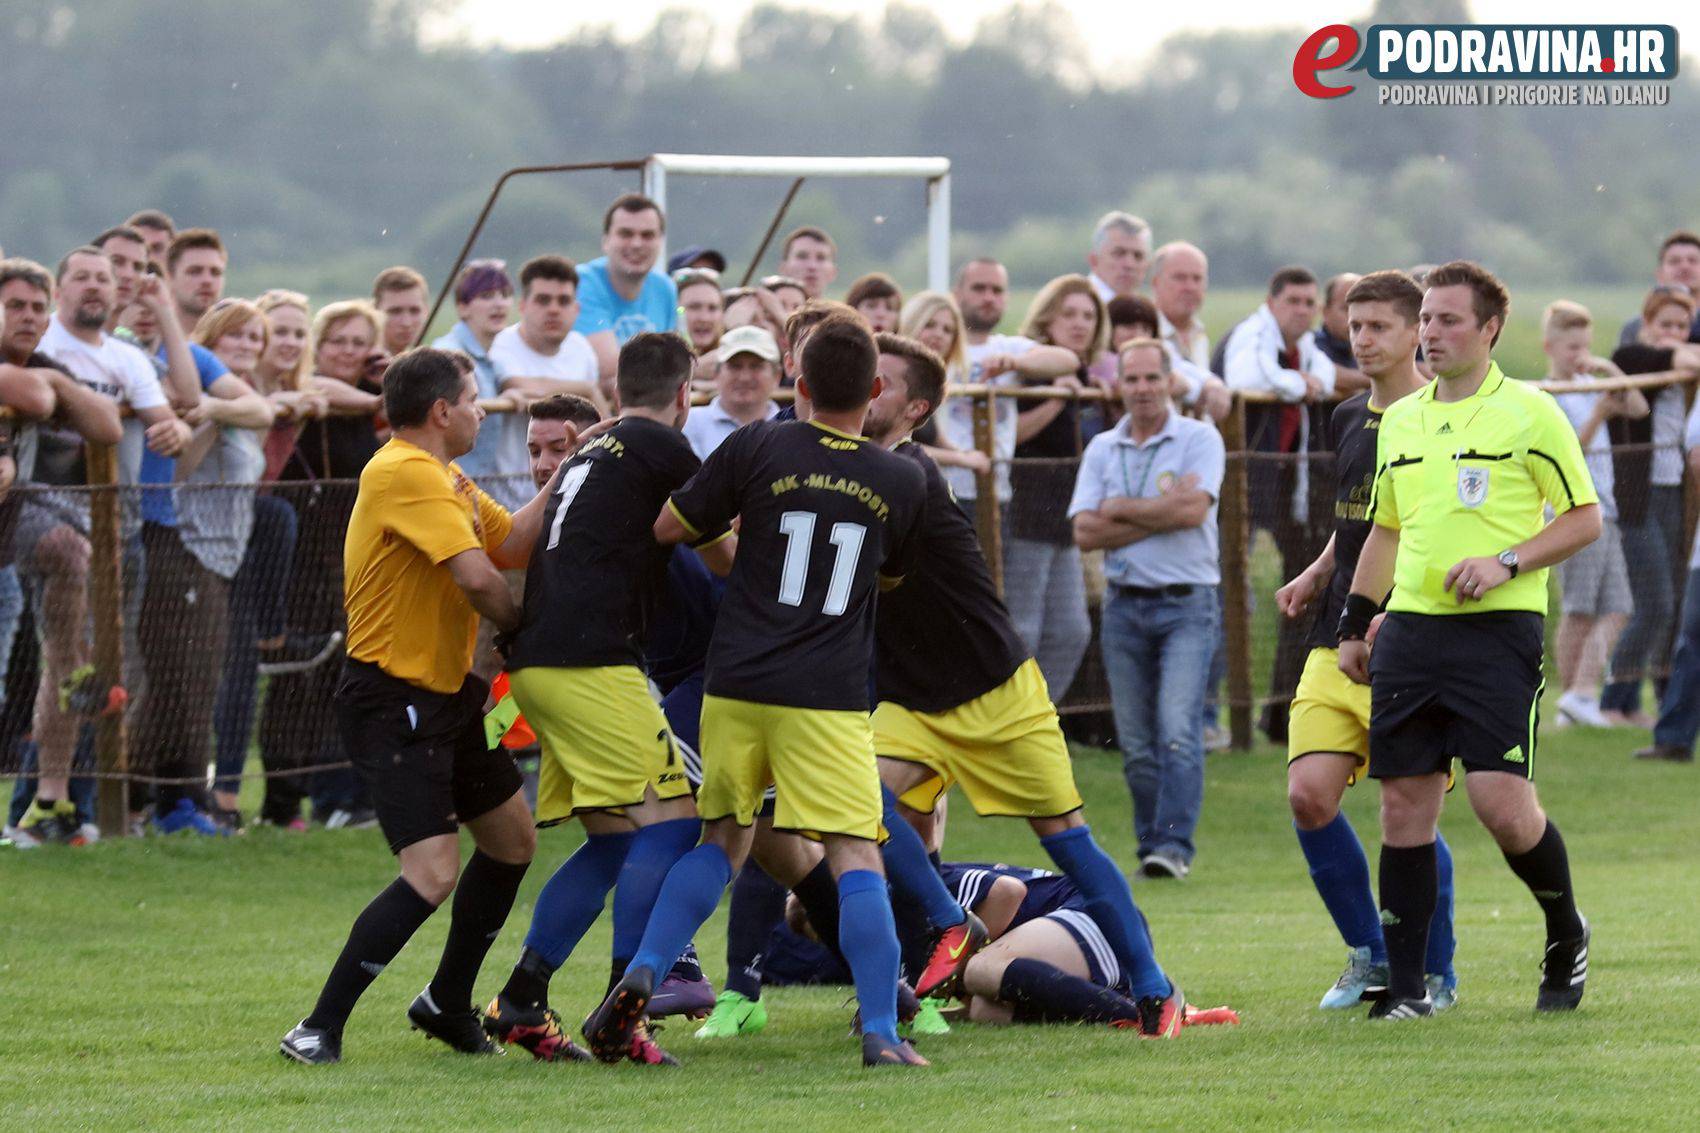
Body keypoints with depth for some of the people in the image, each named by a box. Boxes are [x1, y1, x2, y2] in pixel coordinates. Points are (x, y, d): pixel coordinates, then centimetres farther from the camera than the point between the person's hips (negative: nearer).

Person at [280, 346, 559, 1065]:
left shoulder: (446, 479, 16)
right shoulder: (404, 474, -19)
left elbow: (512, 544, 11)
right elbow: (475, 574, -25)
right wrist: (524, 630, -9)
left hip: (445, 692, 11)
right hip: (392, 701, -11)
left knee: (512, 840, 19)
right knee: (433, 873, -18)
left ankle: (447, 1005, 34)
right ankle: (318, 1031, -12)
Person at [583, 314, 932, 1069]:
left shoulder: (760, 448, -3)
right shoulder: (900, 481, 3)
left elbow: (669, 529, 6)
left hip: (737, 686, 1)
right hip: (828, 696, -1)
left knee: (722, 838, 16)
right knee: (855, 855, -2)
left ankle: (641, 977, 0)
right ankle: (882, 1032, -12)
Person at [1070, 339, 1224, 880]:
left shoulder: (1199, 439, -1)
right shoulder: (1102, 449, 10)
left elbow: (1193, 511, -16)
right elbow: (1085, 532, -1)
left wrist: (1122, 510, -6)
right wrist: (1162, 513, -9)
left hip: (1186, 605, -4)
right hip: (1125, 606, 4)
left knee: (1178, 730, -15)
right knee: (1136, 742, 5)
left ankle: (1174, 845, -17)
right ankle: (1151, 843, 13)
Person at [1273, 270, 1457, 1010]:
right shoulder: (1347, 421, 14)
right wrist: (1316, 576, 12)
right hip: (1338, 642, 6)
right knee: (1309, 795, -5)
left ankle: (1435, 971, 14)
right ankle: (1369, 956, 12)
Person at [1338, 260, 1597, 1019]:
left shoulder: (1529, 412, -2)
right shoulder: (1399, 420, 15)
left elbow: (1585, 519, -1)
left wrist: (1507, 562, -13)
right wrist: (1355, 624, 19)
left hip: (1496, 631, -5)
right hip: (1410, 631, 5)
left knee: (1501, 801, -12)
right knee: (1404, 805, 1)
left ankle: (1566, 935, 14)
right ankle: (1405, 983, 5)